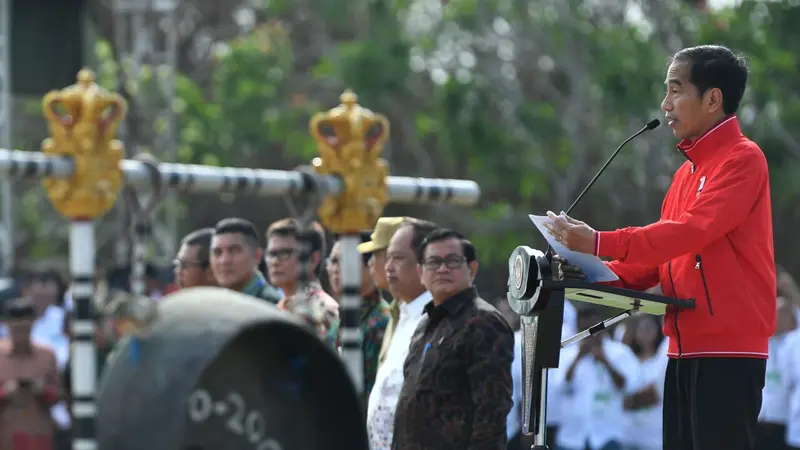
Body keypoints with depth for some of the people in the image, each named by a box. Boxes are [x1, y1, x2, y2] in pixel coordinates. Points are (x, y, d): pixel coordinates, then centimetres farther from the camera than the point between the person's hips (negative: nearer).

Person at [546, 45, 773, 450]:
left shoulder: (742, 159, -8)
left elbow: (690, 232, -20)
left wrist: (598, 244, -23)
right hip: (685, 350, 9)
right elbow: (657, 264, 20)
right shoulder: (687, 171, 20)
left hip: (729, 350, -9)